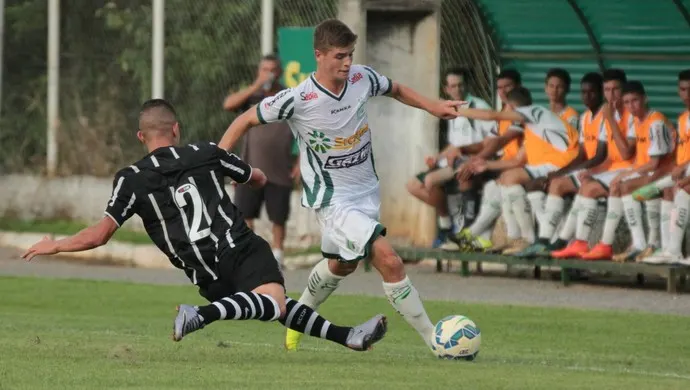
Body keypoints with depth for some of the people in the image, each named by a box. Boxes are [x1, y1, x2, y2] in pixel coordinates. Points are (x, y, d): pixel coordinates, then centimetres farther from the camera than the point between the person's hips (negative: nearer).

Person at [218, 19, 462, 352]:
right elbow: (246, 120, -9)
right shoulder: (298, 100, -22)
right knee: (389, 260, -21)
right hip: (333, 198, -7)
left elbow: (395, 90, 15)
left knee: (341, 265, 27)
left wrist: (431, 106, 2)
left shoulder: (363, 78, -9)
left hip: (366, 191, 7)